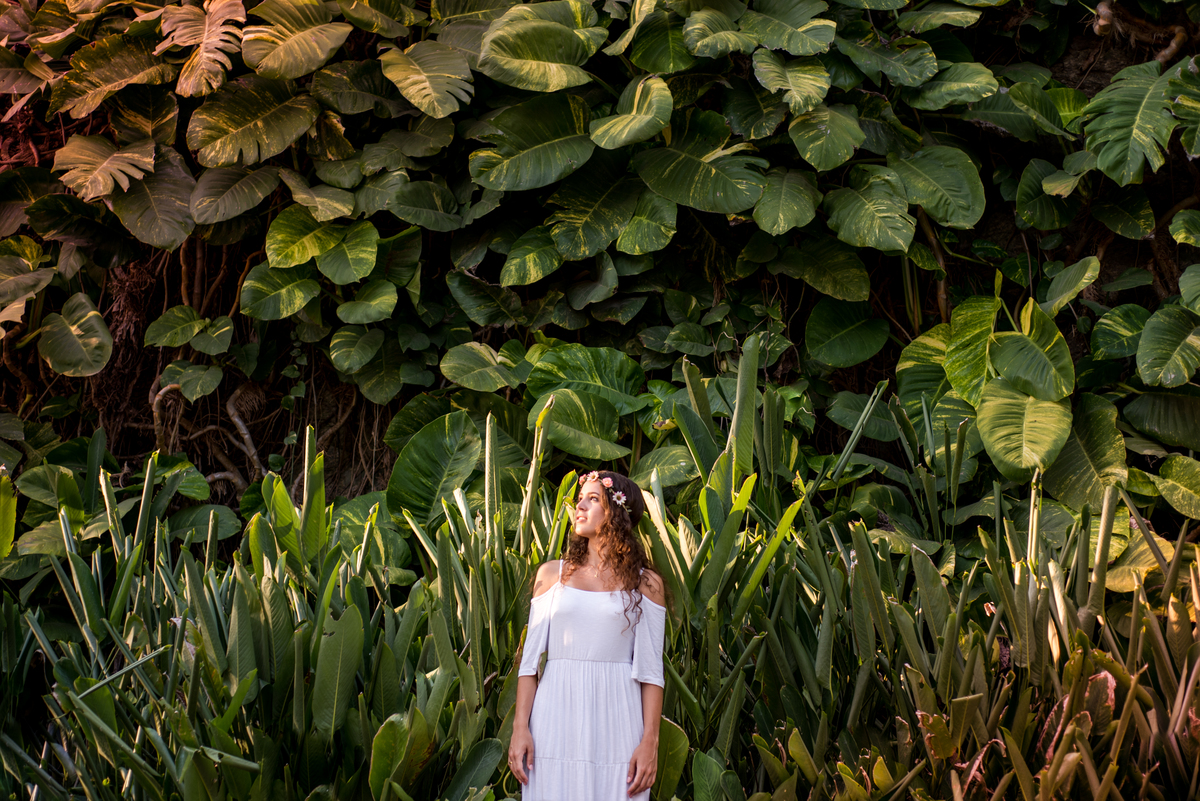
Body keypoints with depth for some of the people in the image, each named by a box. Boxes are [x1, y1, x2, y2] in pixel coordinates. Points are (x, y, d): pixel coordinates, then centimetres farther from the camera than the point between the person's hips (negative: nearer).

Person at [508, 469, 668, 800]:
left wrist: (650, 741, -6)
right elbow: (530, 659, 7)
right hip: (556, 719, 1)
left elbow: (651, 670, 2)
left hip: (615, 720, -1)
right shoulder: (551, 574, 9)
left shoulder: (645, 584, 5)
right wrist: (520, 728, -2)